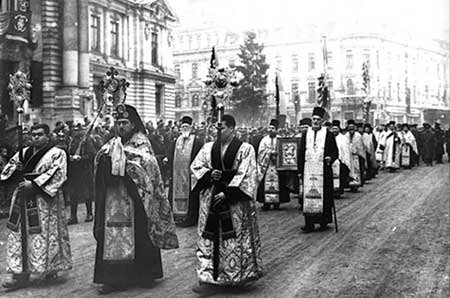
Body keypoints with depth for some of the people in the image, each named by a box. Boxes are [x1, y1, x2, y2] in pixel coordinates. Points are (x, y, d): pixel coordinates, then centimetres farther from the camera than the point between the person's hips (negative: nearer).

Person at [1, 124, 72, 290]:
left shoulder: (57, 154, -2)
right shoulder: (24, 153, 15)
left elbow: (56, 175, -14)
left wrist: (34, 184, -20)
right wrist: (16, 169, -6)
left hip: (45, 200, -5)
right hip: (23, 199, 6)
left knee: (45, 236, -1)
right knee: (20, 236, 3)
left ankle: (51, 270, 14)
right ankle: (21, 275, 8)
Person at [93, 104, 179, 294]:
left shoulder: (141, 142, 0)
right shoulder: (113, 144, 15)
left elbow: (148, 161, -18)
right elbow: (99, 161, 5)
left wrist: (124, 155, -17)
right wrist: (108, 155, -14)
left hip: (135, 198, -4)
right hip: (114, 198, 5)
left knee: (139, 234, 1)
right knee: (112, 236, 1)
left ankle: (145, 275, 13)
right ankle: (114, 277, 6)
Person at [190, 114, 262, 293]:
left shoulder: (245, 149, -5)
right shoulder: (208, 147, 6)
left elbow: (244, 175, -10)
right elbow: (195, 166, 10)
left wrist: (226, 193, -16)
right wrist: (209, 174, -10)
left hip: (235, 200, -3)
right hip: (211, 198, 4)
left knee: (236, 240, 5)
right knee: (209, 239, 2)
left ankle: (238, 276, 19)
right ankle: (209, 278, 6)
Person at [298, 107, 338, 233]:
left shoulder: (328, 134, 2)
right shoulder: (306, 134, 11)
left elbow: (335, 151, 3)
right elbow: (301, 153, 12)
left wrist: (330, 157, -18)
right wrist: (301, 168, 6)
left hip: (323, 170, -2)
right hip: (308, 170, 3)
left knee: (324, 195, 1)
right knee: (308, 196, 0)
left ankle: (324, 221, 12)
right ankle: (309, 223, 3)